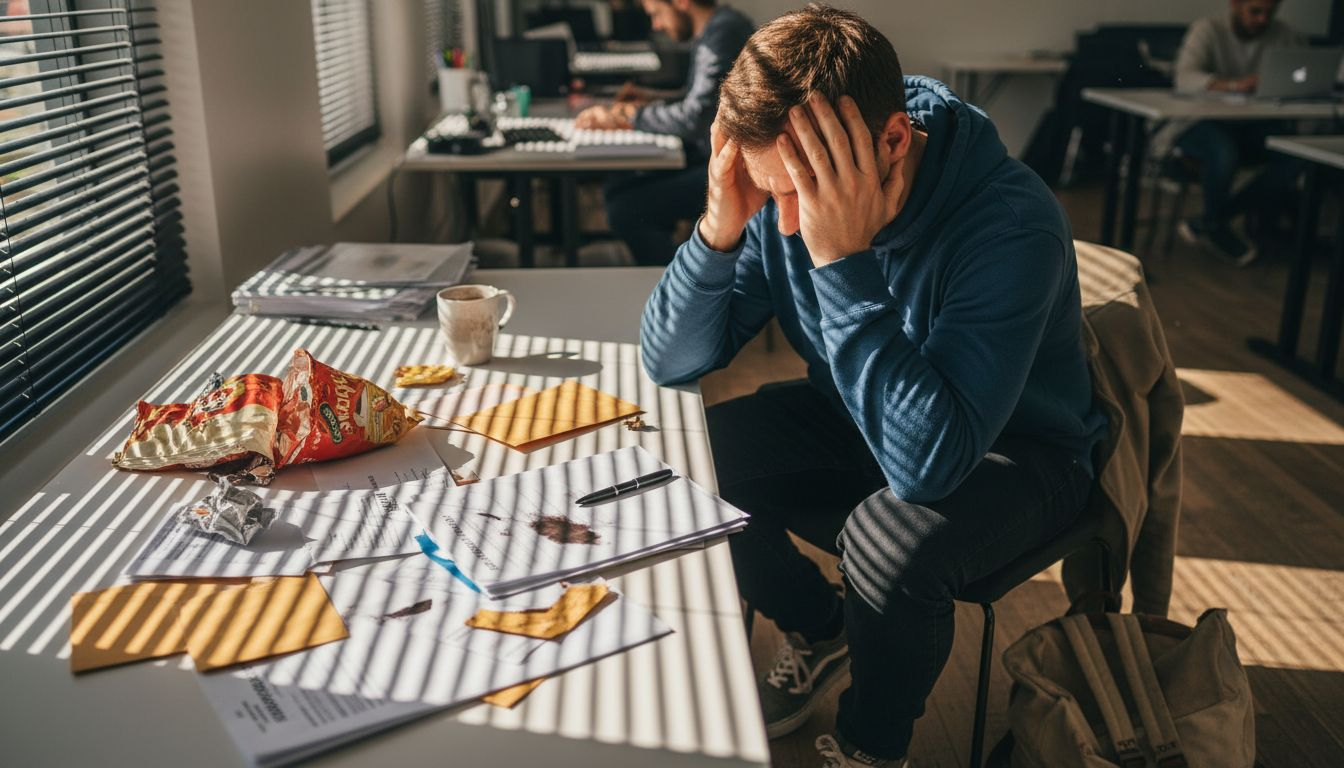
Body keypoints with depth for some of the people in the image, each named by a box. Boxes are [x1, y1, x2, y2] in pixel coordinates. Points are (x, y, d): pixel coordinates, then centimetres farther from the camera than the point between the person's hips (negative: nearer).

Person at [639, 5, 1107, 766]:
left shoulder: (1012, 222, -32)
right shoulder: (783, 196, -16)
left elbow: (926, 461, -40)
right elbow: (671, 364, -13)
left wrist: (843, 261, -43)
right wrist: (721, 227, -30)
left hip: (1012, 449, -5)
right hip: (857, 420, 5)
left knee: (890, 535, -34)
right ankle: (820, 630, 15)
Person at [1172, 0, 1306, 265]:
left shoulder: (1283, 35, 7)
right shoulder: (1208, 30, -8)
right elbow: (1185, 79, -24)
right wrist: (1233, 85, -41)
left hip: (1252, 124, 5)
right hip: (1202, 121, -5)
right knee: (1223, 153, -39)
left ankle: (1208, 224, -15)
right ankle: (1217, 229, -8)